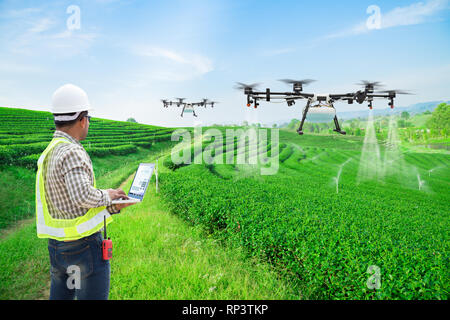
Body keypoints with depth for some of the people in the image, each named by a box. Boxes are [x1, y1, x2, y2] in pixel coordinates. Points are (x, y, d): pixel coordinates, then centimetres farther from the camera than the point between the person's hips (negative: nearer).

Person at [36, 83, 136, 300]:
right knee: (93, 296, 5)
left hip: (57, 245, 9)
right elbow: (83, 196, -34)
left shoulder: (48, 154, 10)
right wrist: (106, 195, -14)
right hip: (84, 245, -9)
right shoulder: (71, 152, -19)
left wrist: (114, 206, 8)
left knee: (60, 295, 20)